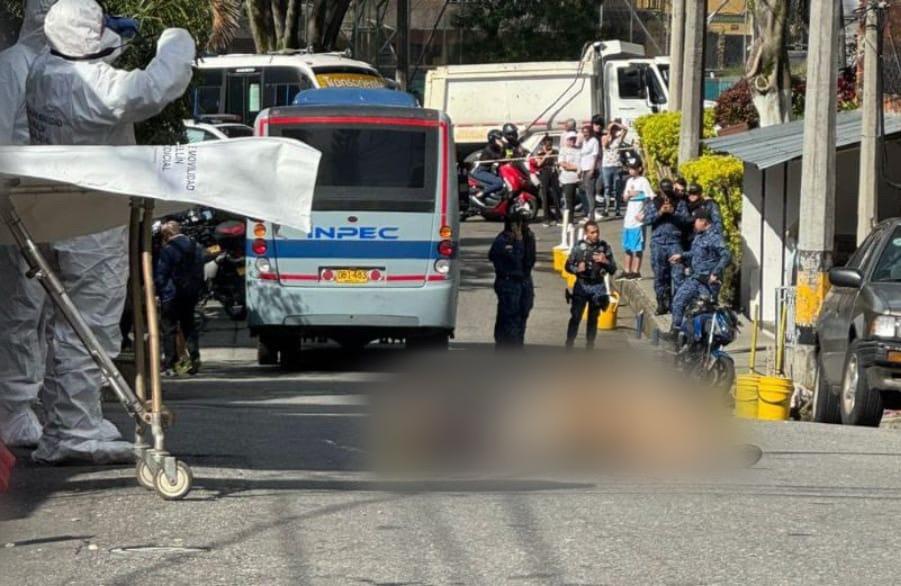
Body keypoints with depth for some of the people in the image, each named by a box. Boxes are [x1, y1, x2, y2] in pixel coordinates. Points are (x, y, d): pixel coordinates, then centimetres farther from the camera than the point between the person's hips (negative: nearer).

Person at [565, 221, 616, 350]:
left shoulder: (604, 247, 1)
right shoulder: (579, 247, -3)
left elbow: (613, 270, 4)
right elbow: (568, 265, 3)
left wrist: (605, 261, -15)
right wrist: (577, 269, -17)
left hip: (597, 287, 2)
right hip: (581, 285, -2)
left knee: (593, 319, 8)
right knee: (575, 317, -6)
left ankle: (590, 348, 15)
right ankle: (569, 346, -2)